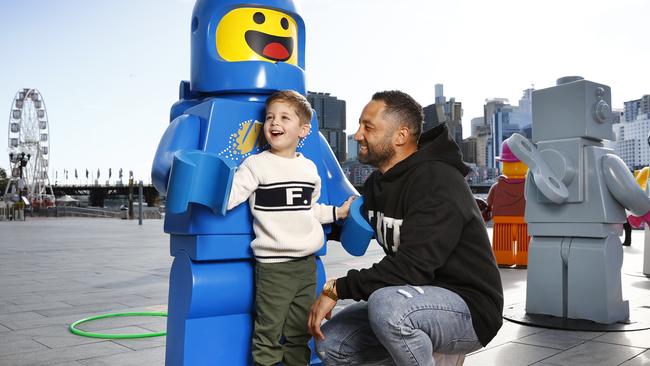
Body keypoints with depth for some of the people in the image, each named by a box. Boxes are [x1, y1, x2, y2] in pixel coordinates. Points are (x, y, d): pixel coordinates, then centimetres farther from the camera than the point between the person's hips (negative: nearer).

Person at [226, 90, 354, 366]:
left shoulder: (309, 168, 10)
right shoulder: (255, 165, -6)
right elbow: (226, 197, -14)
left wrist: (337, 212, 14)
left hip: (307, 263, 5)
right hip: (272, 266, -5)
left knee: (299, 333, 17)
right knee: (268, 334, -1)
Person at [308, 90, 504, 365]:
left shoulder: (437, 182, -21)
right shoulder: (376, 183, 8)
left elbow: (412, 267, -30)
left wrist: (337, 289, -25)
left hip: (469, 309, -8)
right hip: (415, 302, 9)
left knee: (386, 304, -37)